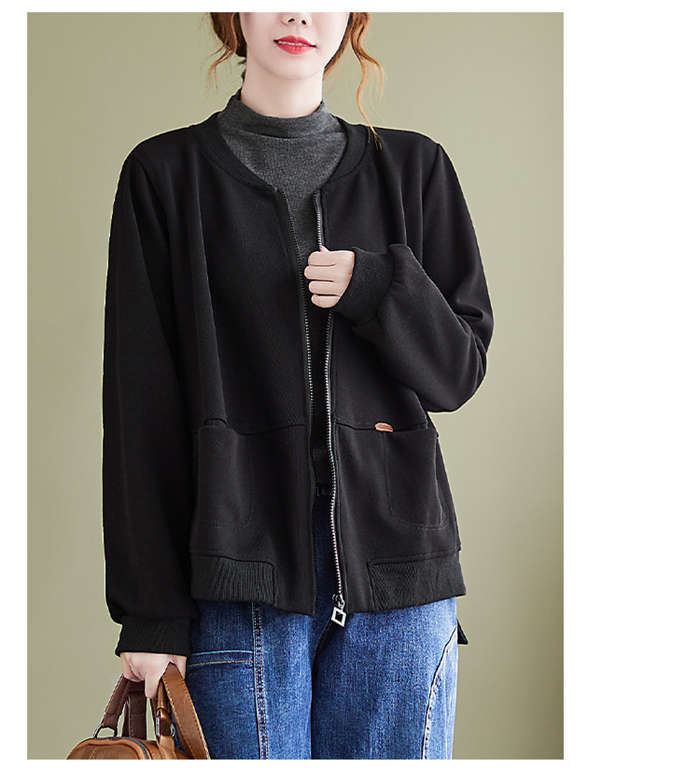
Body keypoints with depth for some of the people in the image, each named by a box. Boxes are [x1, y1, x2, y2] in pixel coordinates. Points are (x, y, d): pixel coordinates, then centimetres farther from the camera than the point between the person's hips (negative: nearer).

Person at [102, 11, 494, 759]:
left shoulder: (412, 167, 11)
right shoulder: (168, 174, 5)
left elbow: (461, 367, 10)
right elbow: (140, 406, 1)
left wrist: (375, 288, -10)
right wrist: (150, 608, -5)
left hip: (395, 555, 2)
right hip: (241, 558, -2)